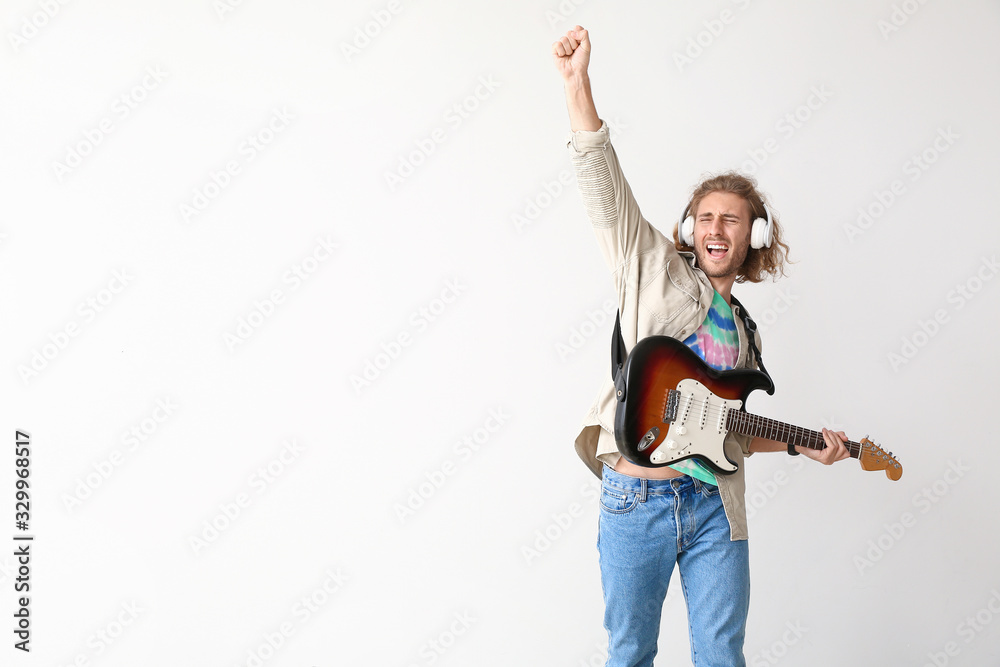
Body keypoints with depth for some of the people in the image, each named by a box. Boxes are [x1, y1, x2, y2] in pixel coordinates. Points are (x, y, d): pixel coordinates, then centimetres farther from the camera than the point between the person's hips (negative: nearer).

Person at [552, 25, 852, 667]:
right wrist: (578, 82, -17)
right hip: (635, 500, -4)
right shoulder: (657, 271, 3)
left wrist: (801, 445, 12)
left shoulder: (744, 330, 17)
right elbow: (605, 186, -9)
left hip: (714, 506, 4)